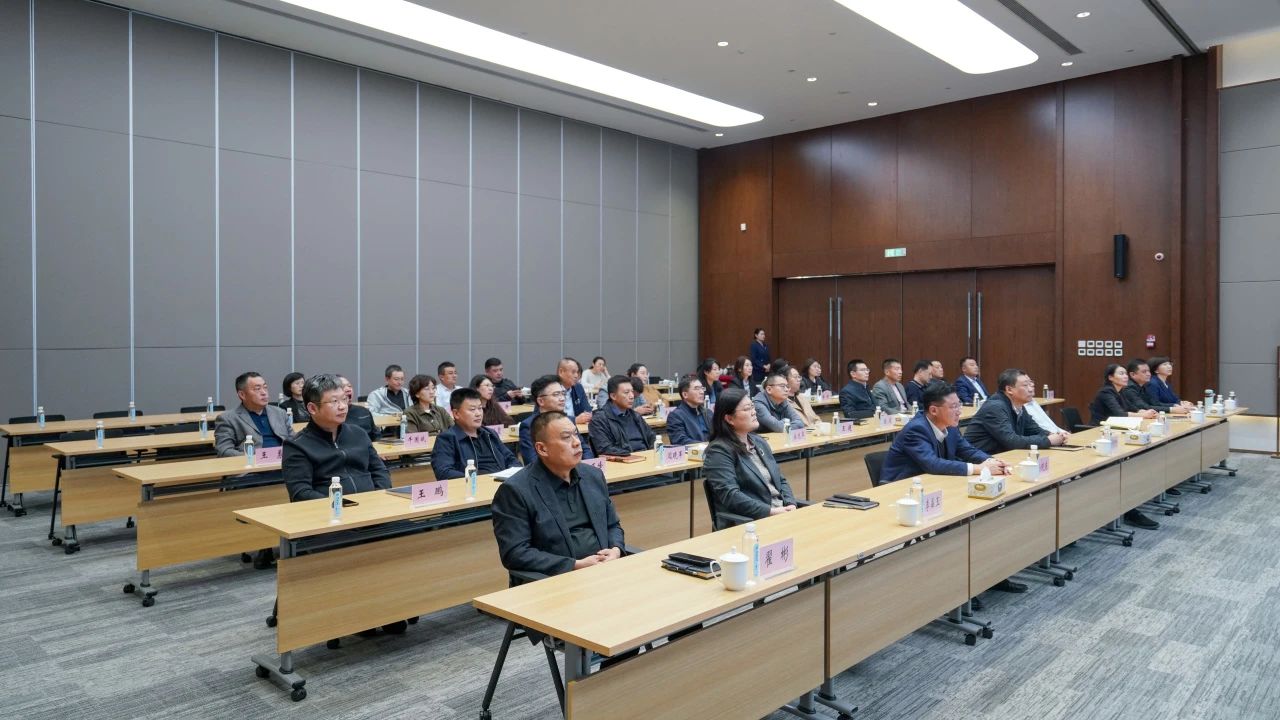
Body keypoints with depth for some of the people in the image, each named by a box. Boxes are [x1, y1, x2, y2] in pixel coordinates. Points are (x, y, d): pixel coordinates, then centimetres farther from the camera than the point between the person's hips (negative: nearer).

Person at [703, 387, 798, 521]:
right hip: (750, 521, -7)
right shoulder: (719, 451, -9)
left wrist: (791, 505, 0)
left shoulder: (759, 441, 16)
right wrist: (771, 512, -20)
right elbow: (730, 496, -18)